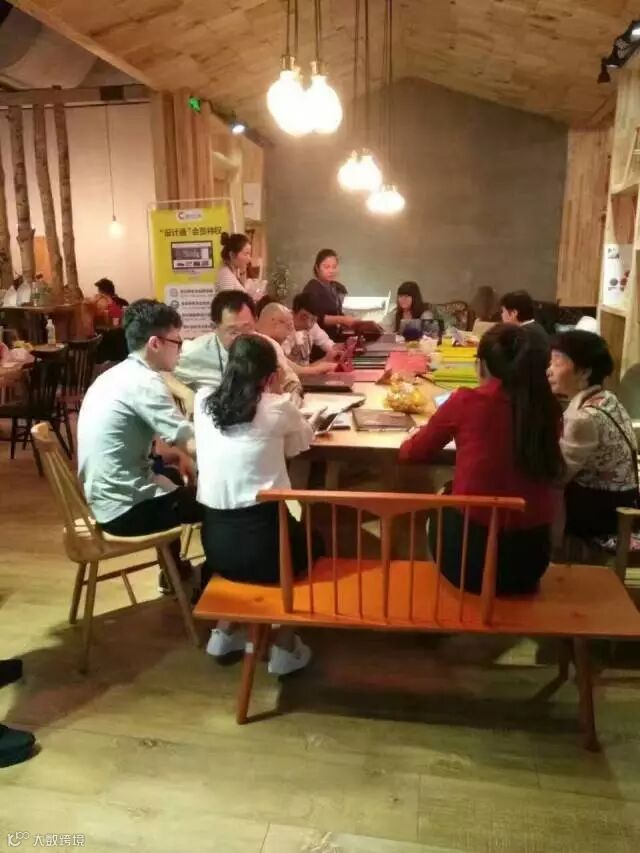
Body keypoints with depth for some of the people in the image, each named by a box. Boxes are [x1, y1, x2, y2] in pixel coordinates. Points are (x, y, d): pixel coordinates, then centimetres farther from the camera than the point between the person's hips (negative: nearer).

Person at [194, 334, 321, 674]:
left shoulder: (202, 401, 3)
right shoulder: (277, 408, -7)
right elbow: (303, 442, 13)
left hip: (215, 541, 5)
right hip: (262, 539, -5)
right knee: (309, 542, 28)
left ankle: (225, 632, 34)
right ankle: (285, 647, 27)